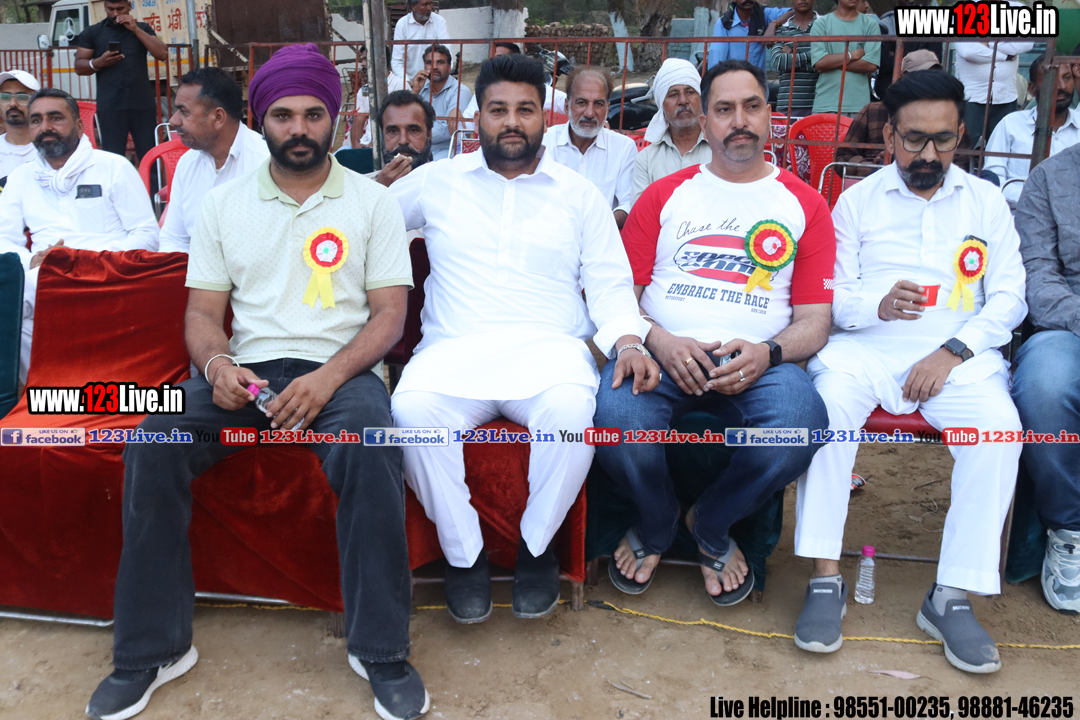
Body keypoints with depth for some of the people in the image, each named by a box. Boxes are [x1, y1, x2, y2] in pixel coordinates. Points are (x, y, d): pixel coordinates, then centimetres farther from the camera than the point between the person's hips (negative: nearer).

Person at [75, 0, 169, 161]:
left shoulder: (142, 29, 14)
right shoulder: (91, 32, 9)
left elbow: (163, 55, 0)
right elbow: (79, 66, 7)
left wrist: (136, 29, -5)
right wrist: (99, 62, -14)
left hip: (143, 104, 1)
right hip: (110, 106, -1)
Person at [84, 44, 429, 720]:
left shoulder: (373, 201, 7)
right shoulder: (224, 204, 14)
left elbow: (390, 314, -1)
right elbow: (202, 313, 12)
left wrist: (329, 378, -18)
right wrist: (218, 365, -12)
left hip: (340, 368, -2)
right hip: (247, 370, 3)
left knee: (372, 453, -34)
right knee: (154, 445, -23)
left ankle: (381, 648, -18)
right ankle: (153, 647, -7)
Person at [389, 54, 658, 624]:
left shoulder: (580, 195, 17)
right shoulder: (436, 181, 18)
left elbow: (610, 283, 11)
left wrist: (627, 340, -8)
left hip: (550, 347, 0)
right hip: (455, 347, 1)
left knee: (572, 411, -35)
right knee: (413, 410, -33)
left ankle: (536, 547, -7)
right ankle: (463, 552, -9)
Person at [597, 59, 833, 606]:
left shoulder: (804, 205, 15)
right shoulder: (664, 196, 16)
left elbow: (815, 320, 8)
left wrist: (767, 353, -14)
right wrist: (658, 341, -13)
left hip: (756, 359, 0)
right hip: (665, 351, 0)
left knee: (799, 425, -33)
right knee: (614, 416, -32)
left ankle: (711, 526, 2)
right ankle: (657, 522, 5)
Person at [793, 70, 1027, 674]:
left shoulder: (987, 201, 16)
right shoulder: (859, 200, 14)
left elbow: (1010, 297, 7)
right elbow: (832, 296, 8)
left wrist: (953, 351, -10)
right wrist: (877, 305, -16)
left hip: (961, 351, 1)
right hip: (868, 345, -1)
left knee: (999, 426, -30)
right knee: (828, 402, -33)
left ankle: (952, 598, -20)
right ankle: (826, 580, -25)